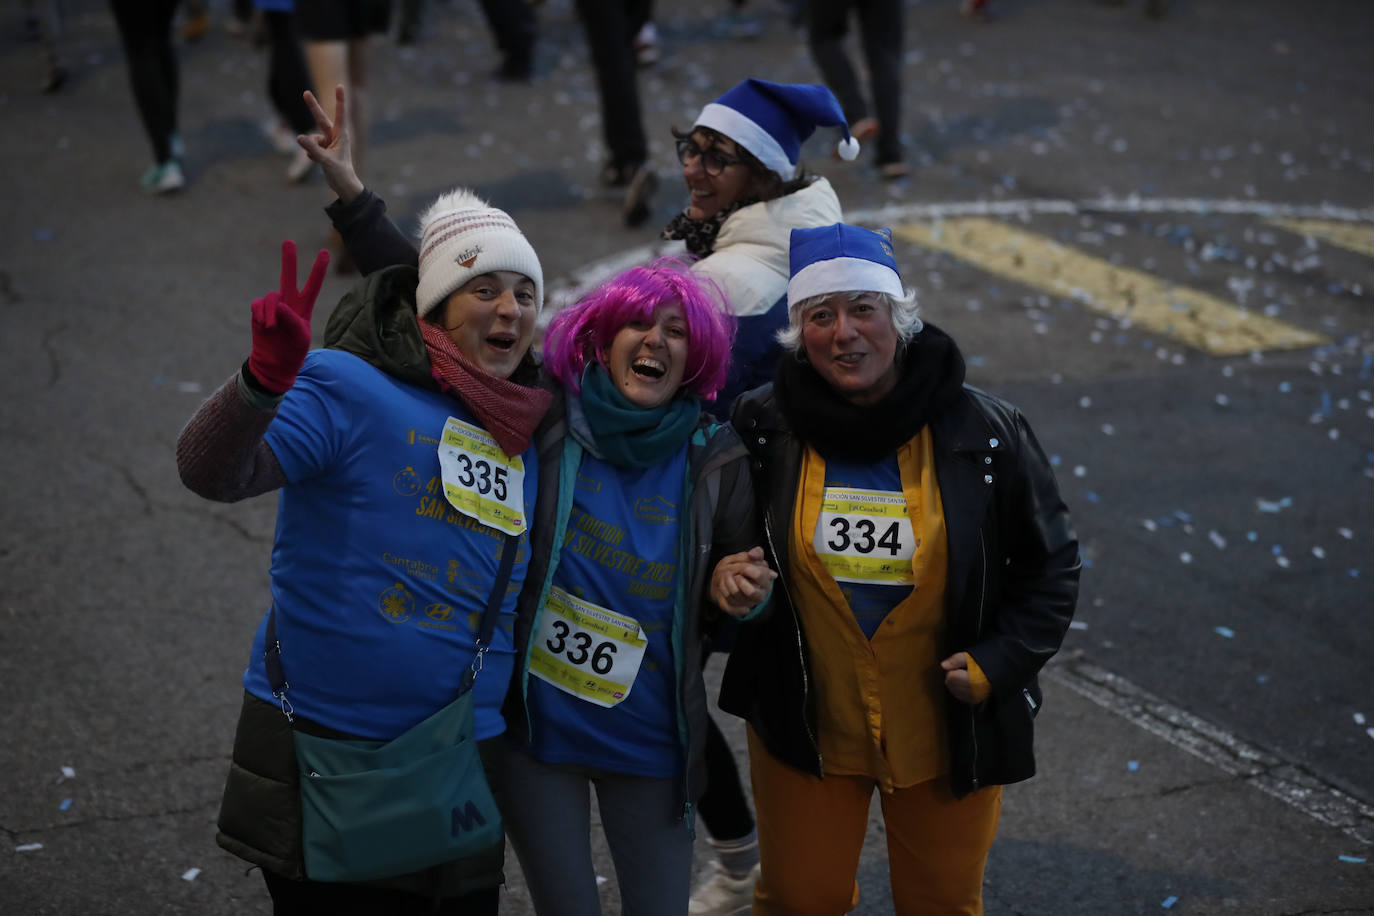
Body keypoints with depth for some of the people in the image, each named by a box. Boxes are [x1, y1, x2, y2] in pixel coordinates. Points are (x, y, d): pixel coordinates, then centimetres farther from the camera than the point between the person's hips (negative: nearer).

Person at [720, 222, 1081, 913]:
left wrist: (999, 663, -11)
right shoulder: (762, 428, -7)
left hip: (947, 735, 0)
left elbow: (1051, 565, 0)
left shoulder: (985, 433, -9)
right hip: (805, 726, 0)